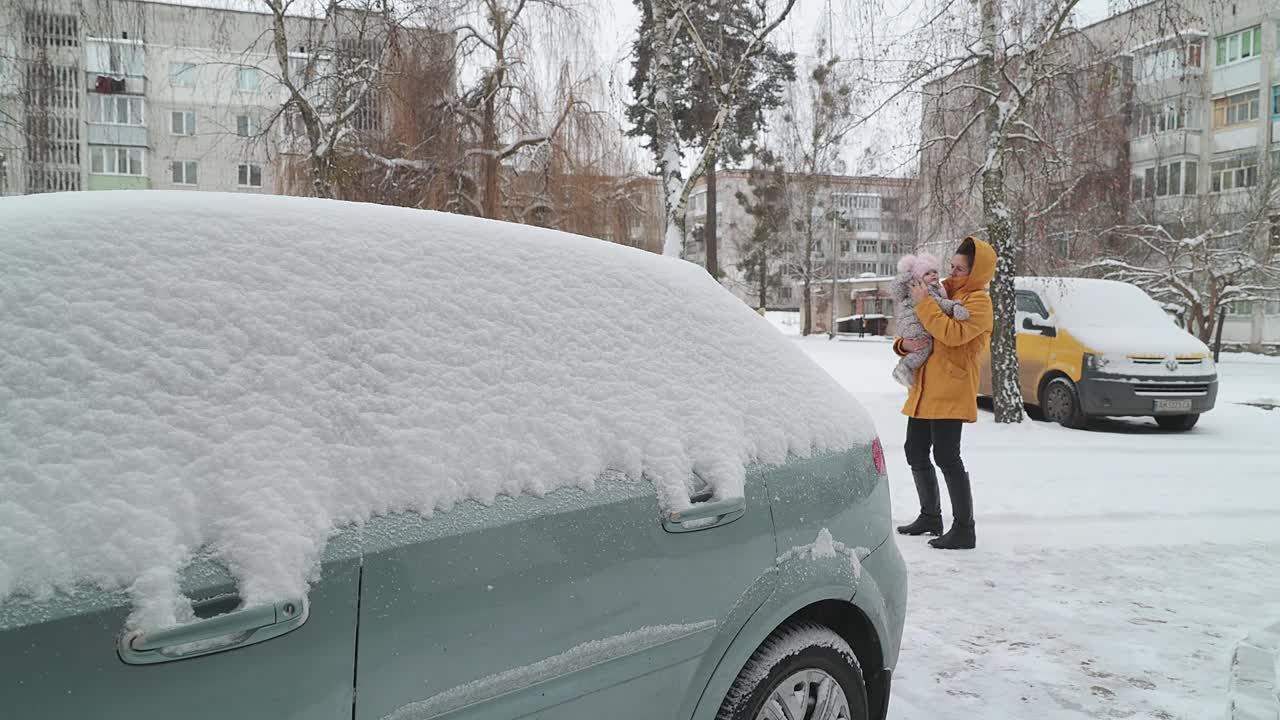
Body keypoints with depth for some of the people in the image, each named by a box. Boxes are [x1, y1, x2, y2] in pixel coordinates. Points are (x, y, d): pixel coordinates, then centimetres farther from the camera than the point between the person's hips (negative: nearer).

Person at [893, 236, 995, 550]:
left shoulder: (978, 301, -7)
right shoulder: (944, 294, 19)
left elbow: (953, 334, -24)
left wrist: (924, 303, -17)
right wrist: (905, 344, -1)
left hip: (951, 392, -9)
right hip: (924, 390, 9)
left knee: (946, 457, -10)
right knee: (915, 452, 14)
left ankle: (964, 529, -2)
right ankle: (930, 517, 28)